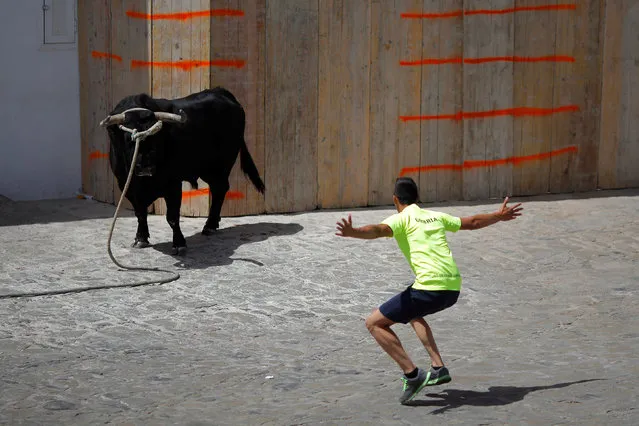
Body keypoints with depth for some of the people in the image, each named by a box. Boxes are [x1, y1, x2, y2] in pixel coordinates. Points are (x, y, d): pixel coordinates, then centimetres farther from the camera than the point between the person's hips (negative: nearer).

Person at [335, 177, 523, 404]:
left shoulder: (401, 218, 1)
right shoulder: (436, 216, 21)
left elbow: (378, 230, -22)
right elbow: (472, 222, 34)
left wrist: (352, 232, -40)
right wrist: (499, 216, 51)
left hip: (430, 288, -8)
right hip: (453, 287, 8)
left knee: (374, 323, 2)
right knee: (413, 313, 37)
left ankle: (412, 375, -7)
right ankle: (438, 368, 26)